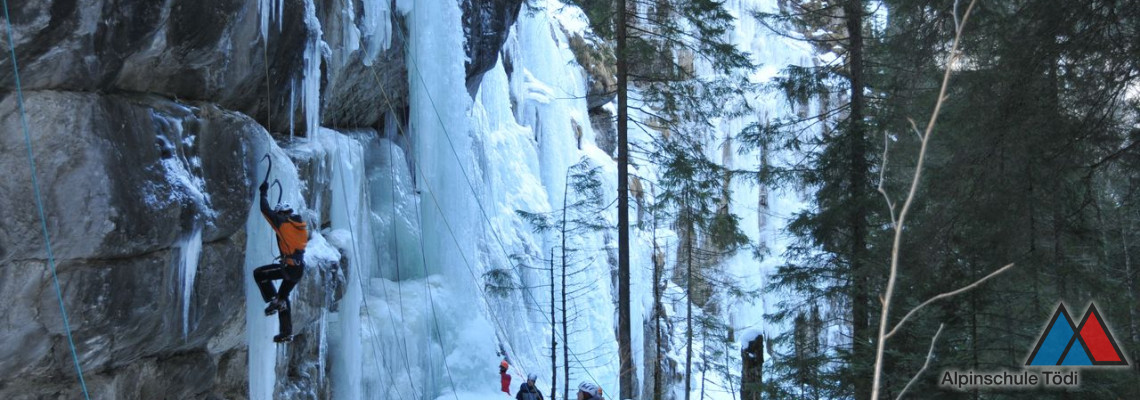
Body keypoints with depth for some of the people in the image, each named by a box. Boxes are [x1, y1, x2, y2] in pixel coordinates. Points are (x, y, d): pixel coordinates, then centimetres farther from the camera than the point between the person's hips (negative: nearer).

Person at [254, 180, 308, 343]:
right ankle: (286, 332, 21)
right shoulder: (302, 225, 14)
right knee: (283, 296, 21)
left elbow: (266, 210, -1)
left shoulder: (283, 222, -6)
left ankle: (274, 301, -2)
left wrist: (263, 192, 13)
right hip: (300, 268, 8)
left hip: (289, 267, -8)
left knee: (258, 274, 4)